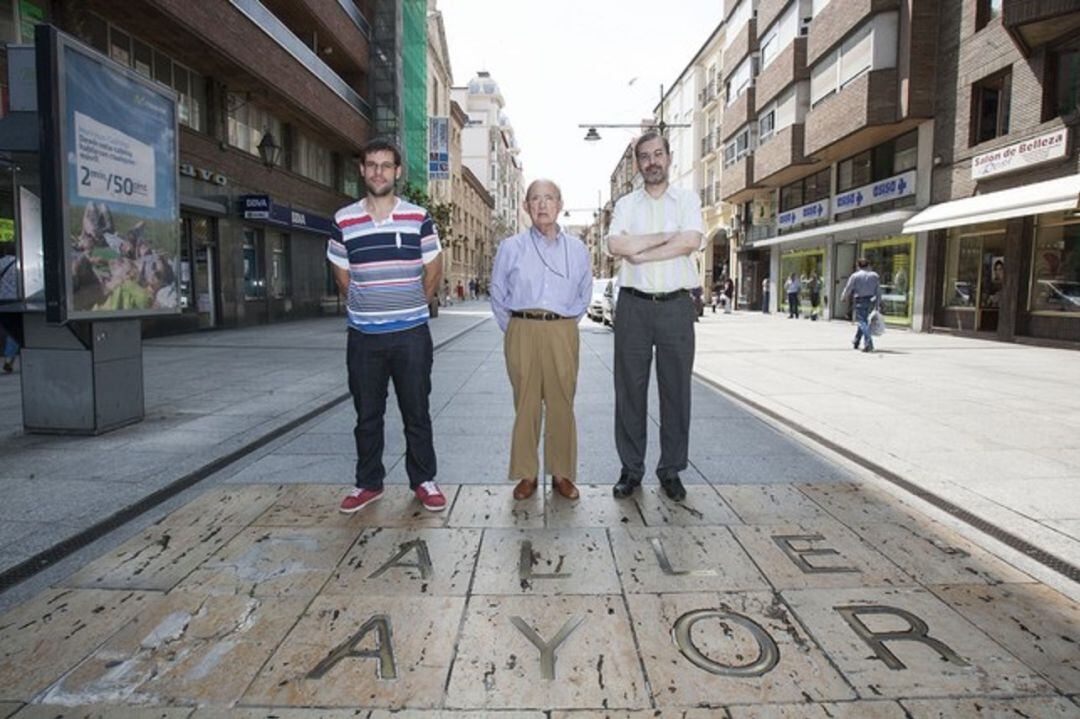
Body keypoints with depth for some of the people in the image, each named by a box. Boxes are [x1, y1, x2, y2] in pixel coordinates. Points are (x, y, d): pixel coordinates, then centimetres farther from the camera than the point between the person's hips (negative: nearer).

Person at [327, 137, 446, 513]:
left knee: (416, 412, 6)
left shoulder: (419, 218, 0)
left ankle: (423, 481, 21)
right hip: (363, 335, 2)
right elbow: (342, 277, 13)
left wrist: (409, 306, 9)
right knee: (367, 414, 11)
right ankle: (368, 482, 25)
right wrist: (367, 307, 11)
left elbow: (434, 271, 7)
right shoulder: (344, 221, 3)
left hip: (411, 333, -1)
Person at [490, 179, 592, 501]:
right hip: (522, 332, -1)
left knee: (561, 403, 3)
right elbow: (498, 294, 12)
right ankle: (527, 474, 12)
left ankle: (562, 473, 14)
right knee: (525, 404, 2)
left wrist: (565, 326, 12)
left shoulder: (577, 249, 11)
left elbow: (584, 294, 19)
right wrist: (514, 330, 7)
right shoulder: (511, 247, 6)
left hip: (562, 333, 1)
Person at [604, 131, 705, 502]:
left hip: (676, 306, 0)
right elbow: (614, 244, -8)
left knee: (676, 389, 3)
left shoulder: (687, 200, 9)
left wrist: (639, 252, -9)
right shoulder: (626, 204, 11)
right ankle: (631, 469, 13)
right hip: (634, 305, 1)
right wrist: (665, 237, -7)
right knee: (630, 388, 3)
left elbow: (691, 241, -11)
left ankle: (671, 470, 16)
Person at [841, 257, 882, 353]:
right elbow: (878, 291, 6)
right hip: (871, 301, 5)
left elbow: (848, 289, -1)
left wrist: (844, 297, 19)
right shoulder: (874, 275, 8)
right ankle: (856, 342, 29)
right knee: (864, 321, 18)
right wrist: (878, 304, 11)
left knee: (862, 322, -6)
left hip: (860, 301, -5)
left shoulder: (855, 276, -5)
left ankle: (869, 344, -18)